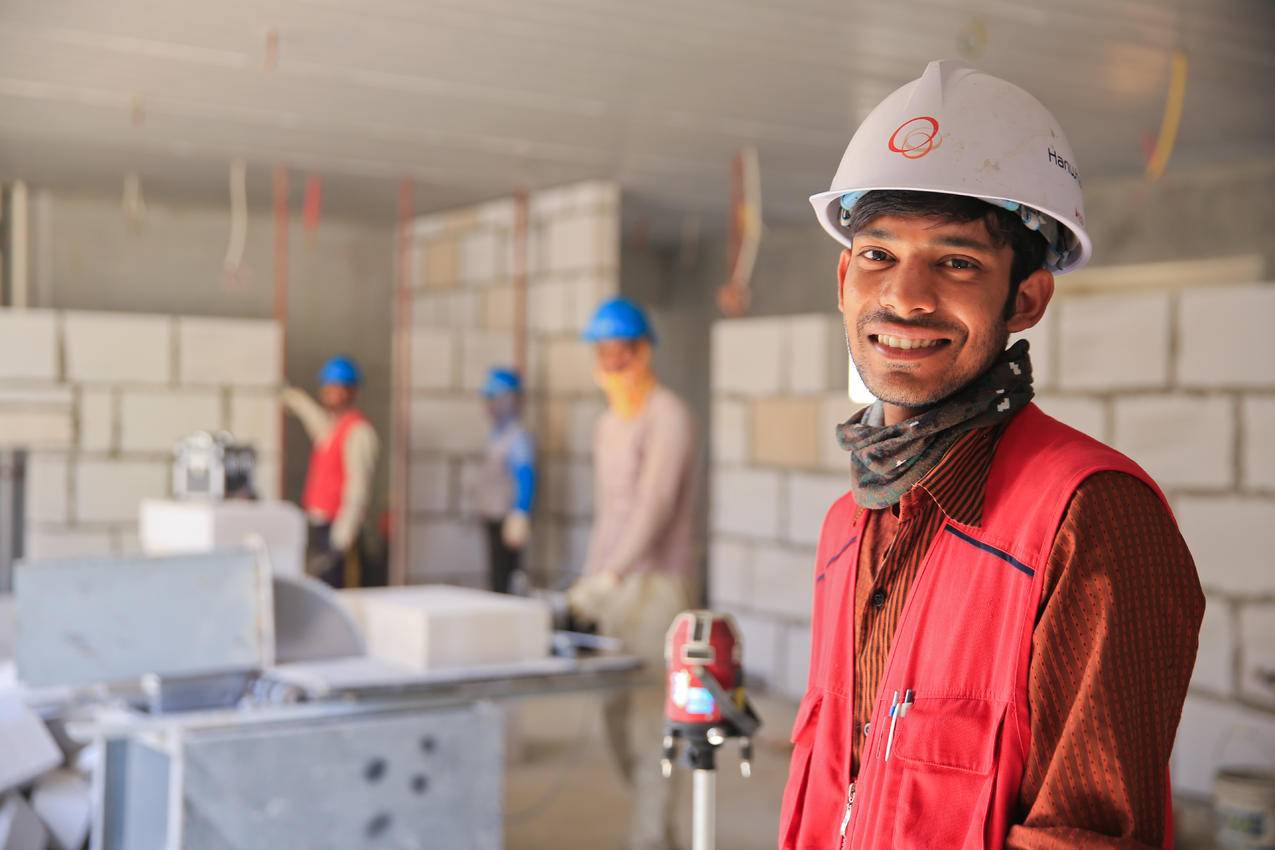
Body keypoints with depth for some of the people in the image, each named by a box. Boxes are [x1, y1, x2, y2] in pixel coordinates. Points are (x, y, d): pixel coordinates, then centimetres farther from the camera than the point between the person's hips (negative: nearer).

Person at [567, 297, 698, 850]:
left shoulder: (667, 418, -13)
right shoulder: (609, 425, 15)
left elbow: (654, 507, -24)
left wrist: (609, 577, -31)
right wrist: (588, 585, 18)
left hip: (657, 586, -9)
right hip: (611, 589, 9)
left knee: (650, 716, -7)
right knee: (617, 718, 12)